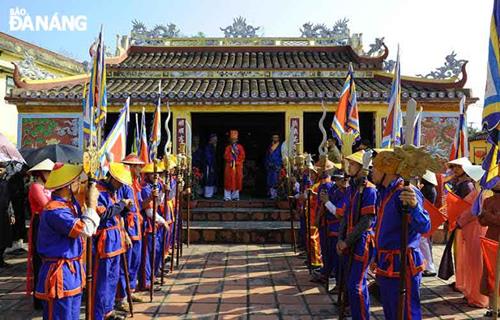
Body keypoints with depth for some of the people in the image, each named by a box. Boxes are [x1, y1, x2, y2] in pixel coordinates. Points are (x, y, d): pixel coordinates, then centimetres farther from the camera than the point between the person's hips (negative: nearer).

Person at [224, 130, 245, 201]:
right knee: (229, 181, -3)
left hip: (238, 166, 2)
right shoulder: (228, 147, 4)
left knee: (237, 181, 3)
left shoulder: (240, 147, 7)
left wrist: (237, 161, -8)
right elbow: (226, 156, -3)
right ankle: (227, 196, 2)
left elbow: (242, 156, 2)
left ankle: (235, 196, 13)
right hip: (230, 166, -2)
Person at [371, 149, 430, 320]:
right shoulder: (384, 193, 11)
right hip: (386, 266, 10)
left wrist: (414, 206, -50)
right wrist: (377, 258, 24)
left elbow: (424, 227, -30)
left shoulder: (406, 193, -18)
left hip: (402, 265, -10)